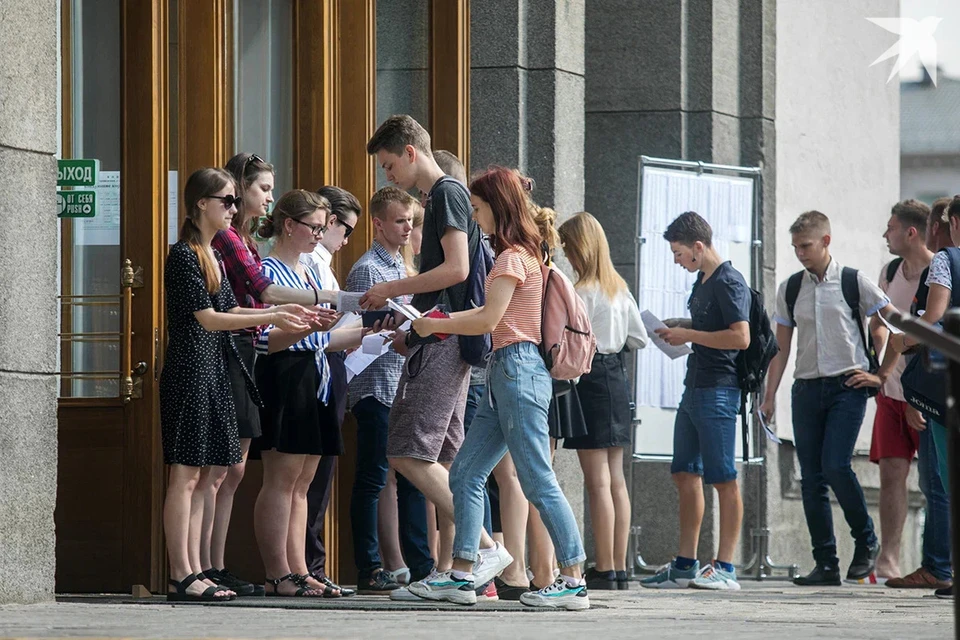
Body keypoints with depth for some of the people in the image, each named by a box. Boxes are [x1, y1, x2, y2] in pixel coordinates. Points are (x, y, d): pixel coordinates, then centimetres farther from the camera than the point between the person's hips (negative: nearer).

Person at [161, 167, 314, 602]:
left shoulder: (213, 255, 18)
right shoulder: (184, 255, -11)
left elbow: (228, 311, 21)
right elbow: (207, 318, -15)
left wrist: (284, 311, 13)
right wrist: (270, 318, -17)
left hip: (214, 371, 9)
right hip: (190, 369, -9)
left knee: (206, 474, 7)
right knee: (186, 474, -9)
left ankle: (194, 573, 9)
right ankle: (181, 577, -9)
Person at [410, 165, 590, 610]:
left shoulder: (513, 257, -11)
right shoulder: (518, 255, 19)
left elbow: (488, 320, -17)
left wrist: (435, 326, -6)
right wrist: (442, 322, 14)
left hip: (519, 369, -10)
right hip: (504, 373, 10)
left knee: (538, 481, -9)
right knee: (465, 475, 8)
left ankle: (574, 583, -8)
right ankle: (461, 576, 8)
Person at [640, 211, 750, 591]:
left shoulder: (729, 283, -13)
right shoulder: (702, 281, 17)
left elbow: (740, 337, -23)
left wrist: (689, 335, -16)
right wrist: (677, 331, 11)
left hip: (718, 390, -10)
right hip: (694, 388, 10)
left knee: (723, 480, -7)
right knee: (685, 475, 10)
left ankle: (725, 568, -7)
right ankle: (685, 566, 13)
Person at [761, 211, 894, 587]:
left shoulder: (853, 282, -1)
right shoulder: (790, 289, 10)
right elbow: (781, 349, 13)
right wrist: (769, 397, 7)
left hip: (847, 386, -4)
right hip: (806, 387, 4)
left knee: (835, 467, -18)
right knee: (811, 478, 1)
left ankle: (866, 541, 4)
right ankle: (826, 564, 6)